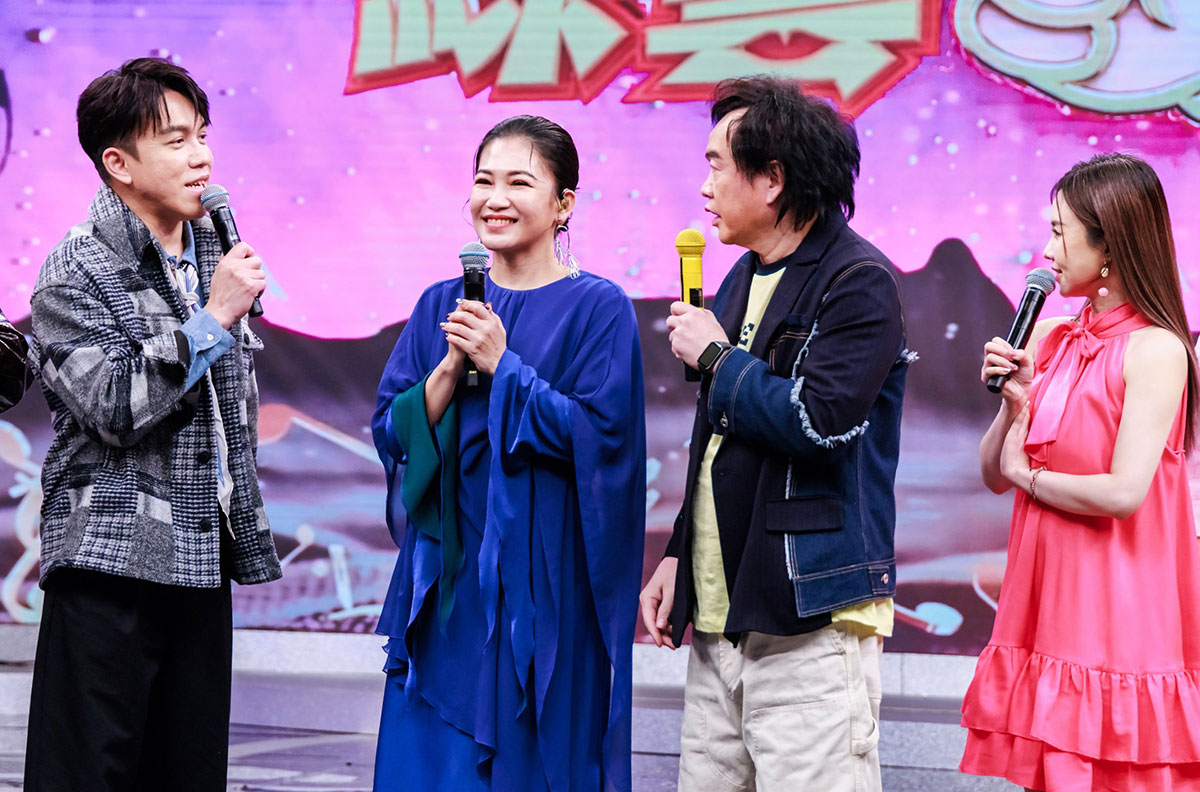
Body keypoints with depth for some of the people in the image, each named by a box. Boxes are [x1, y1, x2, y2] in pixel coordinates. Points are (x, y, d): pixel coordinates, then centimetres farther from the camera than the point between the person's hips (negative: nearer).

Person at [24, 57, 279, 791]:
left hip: (203, 559, 6)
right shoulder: (78, 268, -7)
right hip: (112, 561, -6)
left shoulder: (214, 249, 13)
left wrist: (244, 527, 21)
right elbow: (113, 408, -17)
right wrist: (214, 317, -16)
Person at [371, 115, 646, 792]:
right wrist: (451, 368, -11)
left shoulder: (599, 308, -4)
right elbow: (391, 431, 5)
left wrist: (501, 365, -15)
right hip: (448, 577, 4)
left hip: (546, 579, -4)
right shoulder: (442, 306, 9)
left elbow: (601, 433, -13)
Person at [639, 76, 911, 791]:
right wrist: (679, 555, 19)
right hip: (723, 617, 8)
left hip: (812, 620, -8)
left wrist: (714, 357, -8)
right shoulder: (742, 280, 18)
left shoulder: (858, 281, -9)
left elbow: (817, 421, -22)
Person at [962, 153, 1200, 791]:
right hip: (1046, 599, 7)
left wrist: (1029, 475, -4)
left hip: (1116, 612, -7)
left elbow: (1124, 493, -20)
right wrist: (1015, 403, -5)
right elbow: (994, 475, 13)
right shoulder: (1049, 339, 10)